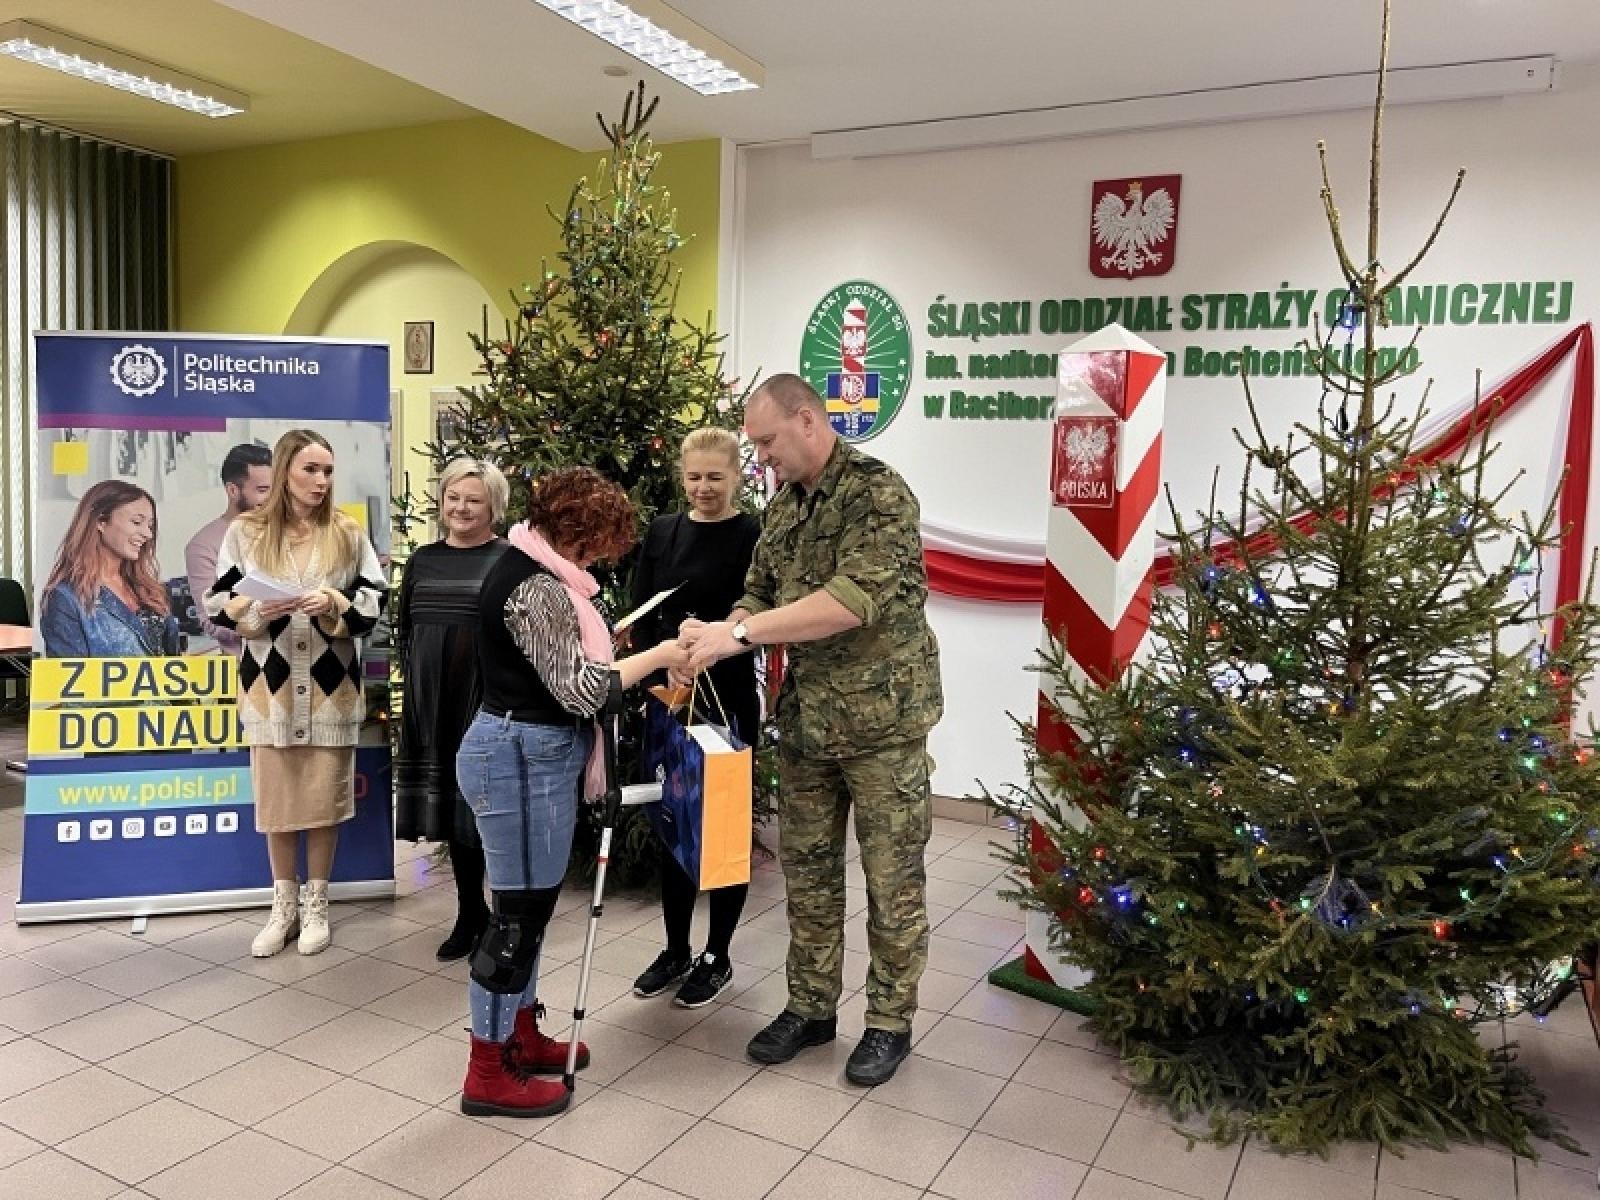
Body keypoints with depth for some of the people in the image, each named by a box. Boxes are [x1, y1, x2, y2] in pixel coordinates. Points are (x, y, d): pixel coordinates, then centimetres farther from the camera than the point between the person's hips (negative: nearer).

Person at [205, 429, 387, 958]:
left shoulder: (348, 534, 2)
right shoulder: (245, 532, 0)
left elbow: (375, 602, 1)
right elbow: (218, 603, 1)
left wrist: (334, 605, -17)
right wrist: (256, 610, -18)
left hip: (331, 686, 0)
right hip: (271, 685, 0)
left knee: (325, 797, 6)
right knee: (276, 797, 8)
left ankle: (316, 904, 22)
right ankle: (284, 905, 23)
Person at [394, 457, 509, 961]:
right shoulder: (423, 560, 13)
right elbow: (403, 628, 19)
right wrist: (415, 675, 9)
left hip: (490, 699, -5)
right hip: (435, 702, 5)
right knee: (452, 803, 12)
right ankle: (471, 912, 27)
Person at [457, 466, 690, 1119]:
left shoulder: (530, 569, 12)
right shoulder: (534, 586, -21)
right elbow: (581, 689, -22)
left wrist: (599, 642, 10)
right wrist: (656, 657, -15)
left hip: (528, 753, 11)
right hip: (521, 759, -11)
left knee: (529, 906, 19)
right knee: (520, 912, -1)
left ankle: (522, 1036, 33)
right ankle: (488, 1074, 12)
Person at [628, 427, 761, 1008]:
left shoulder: (754, 537, -6)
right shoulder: (663, 531, 7)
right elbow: (639, 615, 5)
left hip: (729, 702, -4)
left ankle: (717, 956, 21)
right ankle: (676, 949, 28)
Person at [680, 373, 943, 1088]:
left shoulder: (878, 493, -15)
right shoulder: (783, 504, 9)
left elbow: (856, 598, -28)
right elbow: (759, 595, 11)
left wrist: (739, 633, -29)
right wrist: (712, 643, -10)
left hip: (880, 718, -7)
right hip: (804, 717, 7)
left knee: (892, 876, 6)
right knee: (807, 869, 15)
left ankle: (891, 1022, 23)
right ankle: (810, 1008, 31)